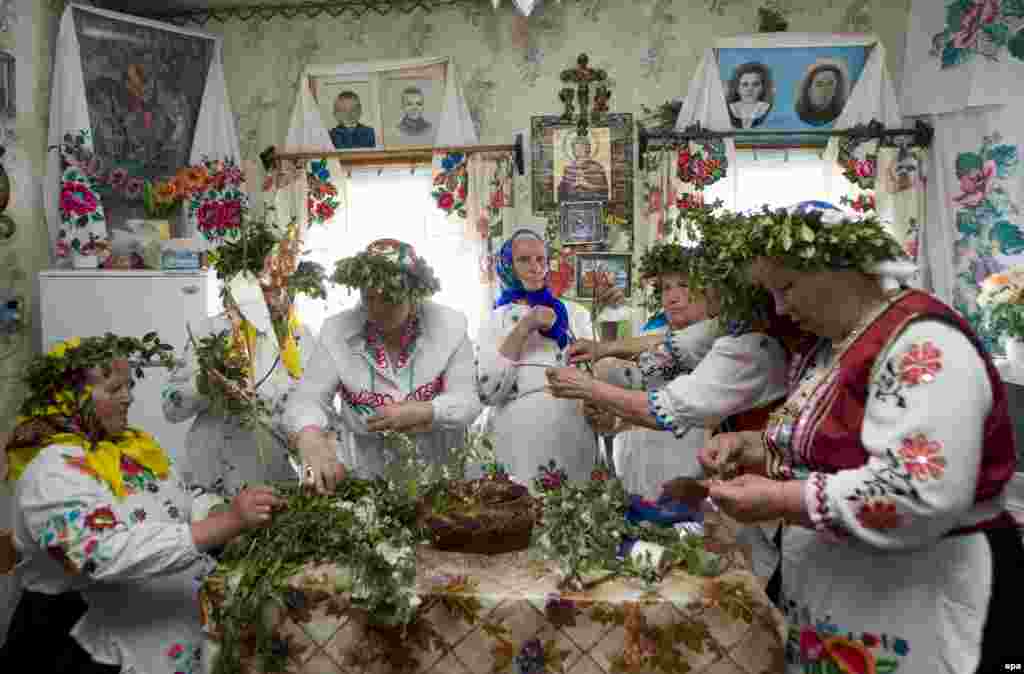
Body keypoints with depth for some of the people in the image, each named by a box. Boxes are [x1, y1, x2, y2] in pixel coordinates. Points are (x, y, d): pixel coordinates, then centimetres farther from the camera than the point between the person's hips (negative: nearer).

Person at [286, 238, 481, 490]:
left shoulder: (449, 325, -7)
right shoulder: (337, 330, -6)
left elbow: (467, 402, -7)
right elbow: (306, 400, -9)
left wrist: (419, 412, -27)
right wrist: (310, 438, -32)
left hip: (436, 466, -1)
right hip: (363, 466, 1)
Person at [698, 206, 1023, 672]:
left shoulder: (923, 345, -22)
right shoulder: (832, 347, 9)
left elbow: (922, 496, -31)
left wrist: (779, 502, -26)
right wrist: (747, 446, 1)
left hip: (917, 607, -9)